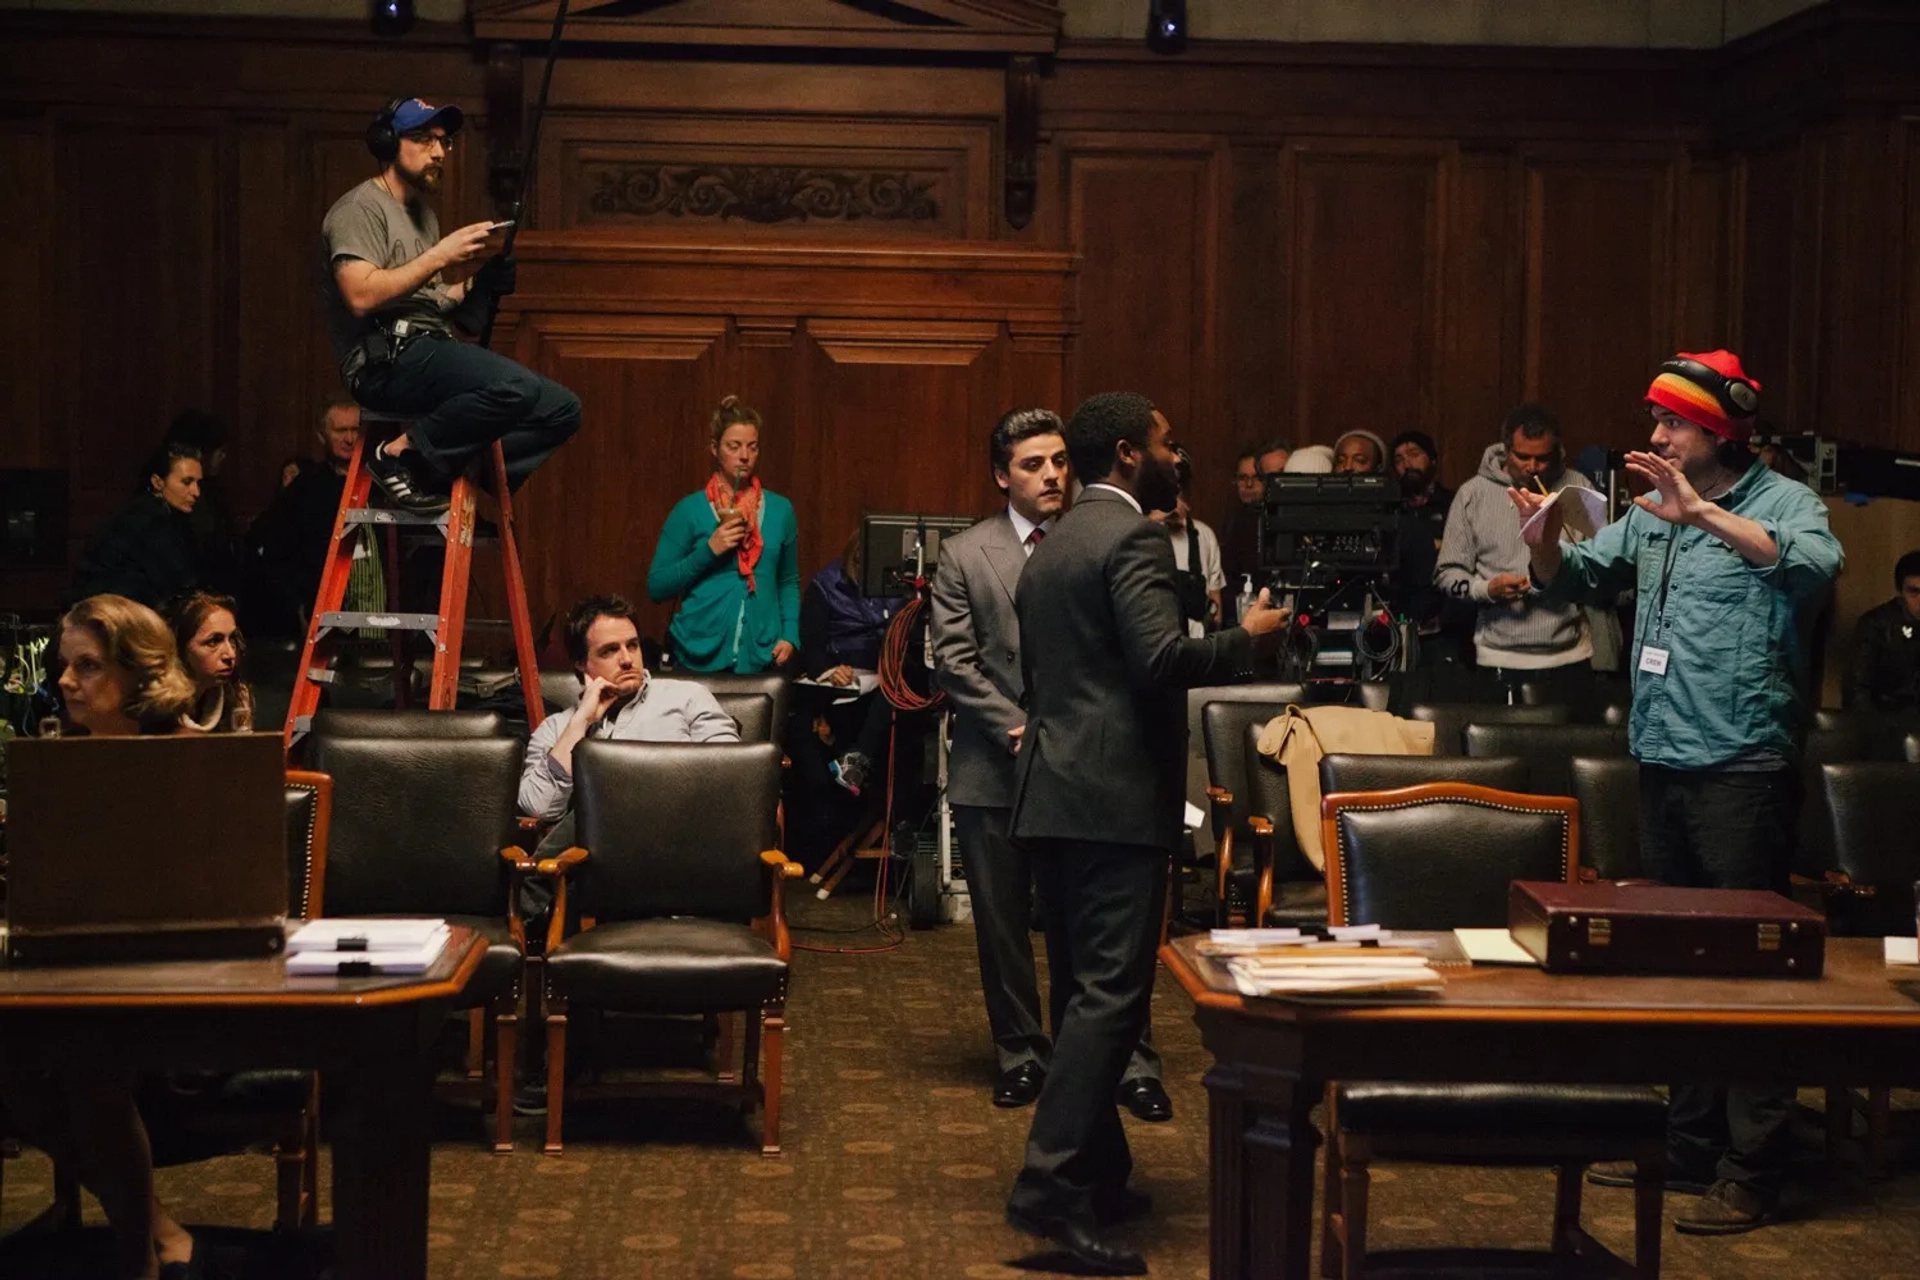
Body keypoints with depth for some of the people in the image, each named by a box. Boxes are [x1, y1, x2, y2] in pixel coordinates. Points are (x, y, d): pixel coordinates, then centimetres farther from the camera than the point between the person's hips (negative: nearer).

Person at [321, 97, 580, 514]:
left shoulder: (423, 213, 27)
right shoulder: (359, 209, -3)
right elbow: (362, 296, -18)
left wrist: (477, 286, 6)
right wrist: (439, 256, -17)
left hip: (431, 351, 9)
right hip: (386, 359, -9)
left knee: (561, 410, -1)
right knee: (516, 386, -32)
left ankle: (453, 478, -6)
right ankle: (401, 454, -17)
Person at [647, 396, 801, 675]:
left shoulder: (780, 510, 8)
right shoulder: (690, 510, 0)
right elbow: (657, 586, -2)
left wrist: (790, 635, 0)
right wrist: (708, 550, -13)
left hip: (762, 656, 2)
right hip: (700, 655, -2)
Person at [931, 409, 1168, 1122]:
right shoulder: (964, 556, 5)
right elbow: (954, 661, 0)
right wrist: (1018, 728, -10)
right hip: (994, 769, 1)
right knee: (1001, 926, 8)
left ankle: (1130, 1062, 6)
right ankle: (1021, 1055, 21)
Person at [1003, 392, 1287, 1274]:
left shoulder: (1052, 546, 19)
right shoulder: (1133, 538, -10)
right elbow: (1163, 657, -22)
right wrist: (1246, 636, -8)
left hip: (1053, 794, 10)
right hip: (1116, 796, -10)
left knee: (1083, 993, 13)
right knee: (1110, 995, -11)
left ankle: (1097, 1177, 20)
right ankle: (1052, 1187, -17)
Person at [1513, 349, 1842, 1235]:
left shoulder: (1781, 502, -8)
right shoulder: (1652, 513, 13)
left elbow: (1815, 567, -28)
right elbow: (1572, 581, 16)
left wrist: (1703, 512, -35)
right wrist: (1546, 541, -7)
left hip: (1743, 764, -8)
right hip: (1663, 758, 8)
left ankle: (1751, 1171, 1)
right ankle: (1688, 1144, 26)